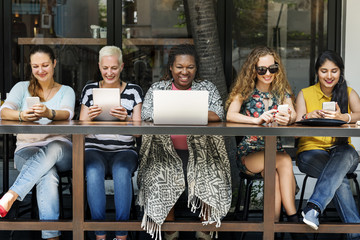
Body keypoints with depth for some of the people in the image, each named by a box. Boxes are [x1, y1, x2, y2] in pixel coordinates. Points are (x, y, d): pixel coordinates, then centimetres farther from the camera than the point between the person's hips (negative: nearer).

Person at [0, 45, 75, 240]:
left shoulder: (66, 91, 13)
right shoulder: (22, 87, 14)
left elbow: (66, 114, -11)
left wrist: (48, 113, -37)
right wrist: (21, 115, -31)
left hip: (60, 151, 0)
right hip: (27, 149, 0)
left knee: (53, 148, -39)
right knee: (47, 175, -36)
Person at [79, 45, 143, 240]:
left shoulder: (134, 91, 7)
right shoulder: (90, 90, 10)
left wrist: (126, 118, -21)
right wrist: (90, 117, -17)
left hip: (124, 150, 0)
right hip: (94, 149, 1)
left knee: (121, 172, -33)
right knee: (94, 172, -32)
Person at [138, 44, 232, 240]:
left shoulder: (207, 88, 9)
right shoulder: (157, 88, 10)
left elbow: (218, 116, -8)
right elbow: (145, 115, -7)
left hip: (201, 150, 0)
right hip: (166, 150, 0)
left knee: (211, 173, -23)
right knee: (160, 174, -24)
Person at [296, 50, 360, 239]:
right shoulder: (305, 94, 8)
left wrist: (342, 117, -35)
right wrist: (308, 117, -28)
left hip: (342, 151, 1)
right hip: (311, 151, -1)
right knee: (340, 178, -32)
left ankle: (314, 207, -46)